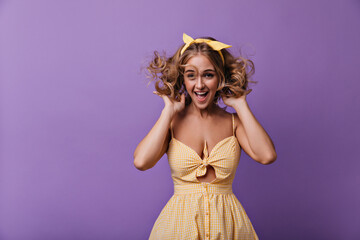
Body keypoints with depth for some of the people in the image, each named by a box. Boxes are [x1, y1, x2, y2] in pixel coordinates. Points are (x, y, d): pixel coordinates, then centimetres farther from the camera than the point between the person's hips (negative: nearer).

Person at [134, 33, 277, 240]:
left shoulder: (233, 121, -1)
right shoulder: (172, 122, -2)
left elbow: (267, 155, -18)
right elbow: (141, 161, -19)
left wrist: (240, 104, -9)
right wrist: (169, 111, -10)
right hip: (181, 222, -1)